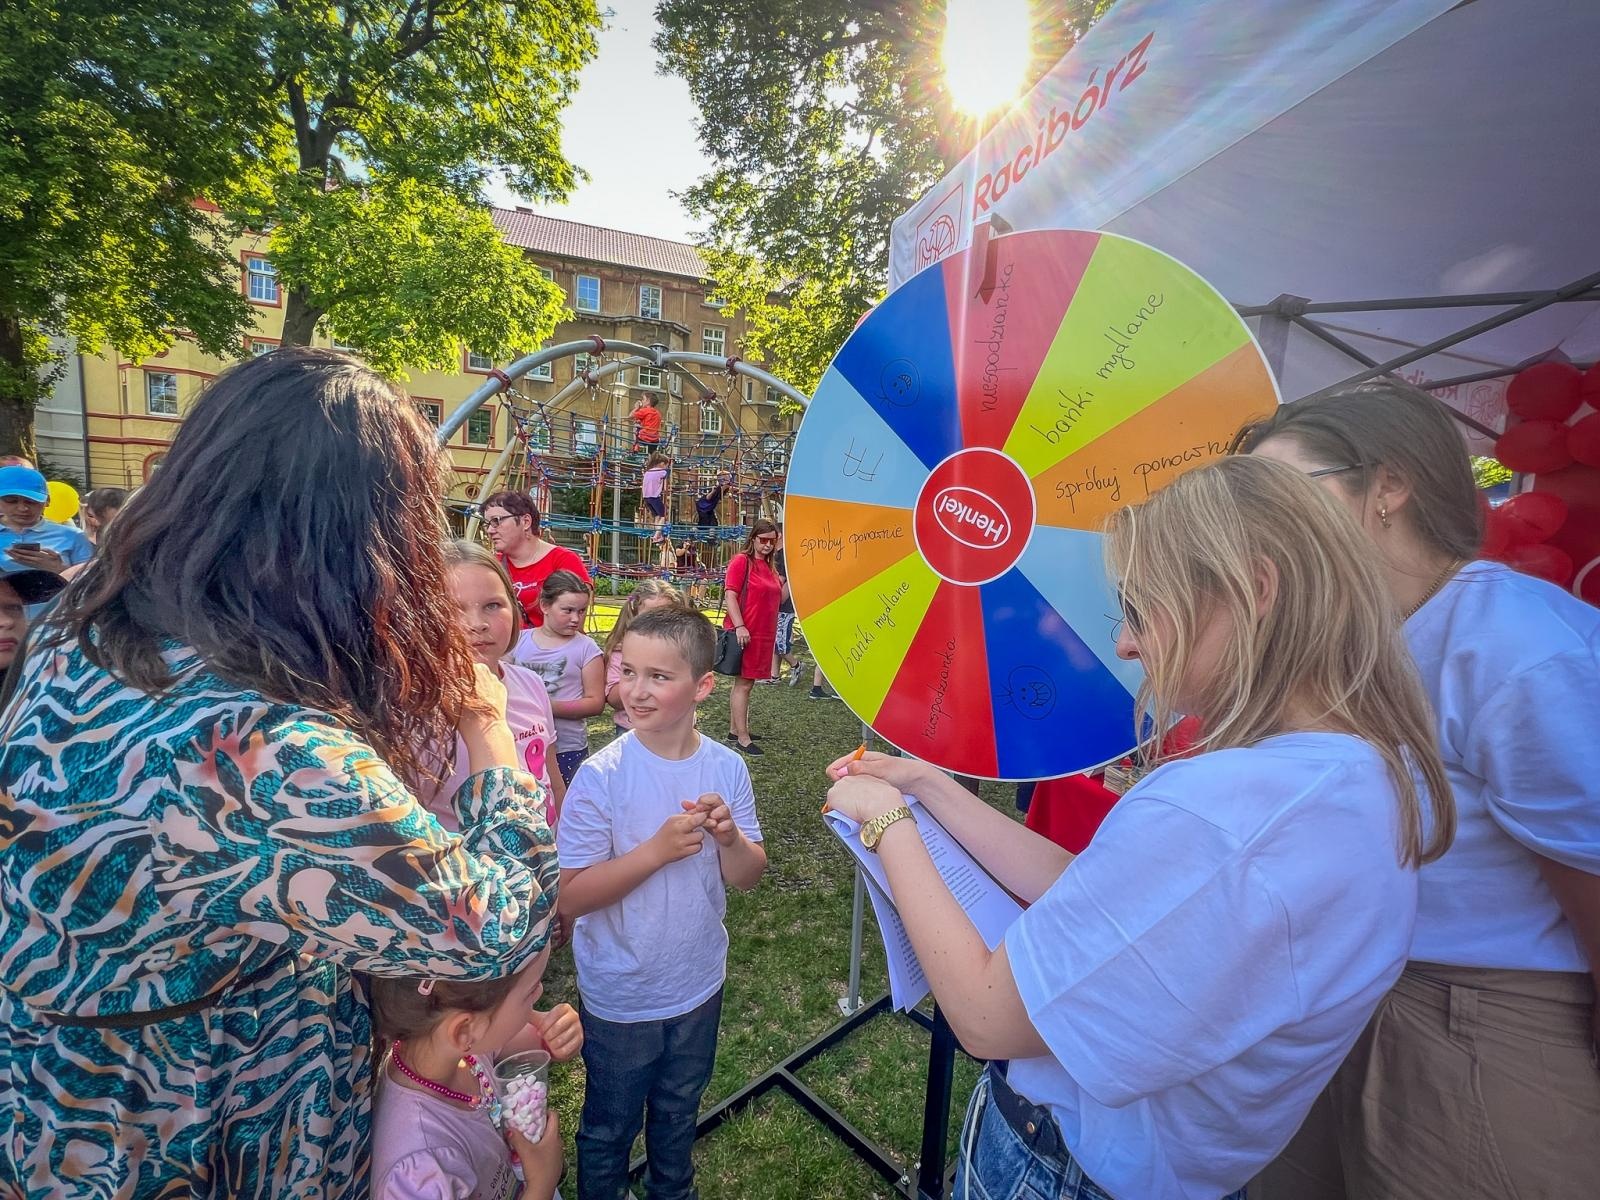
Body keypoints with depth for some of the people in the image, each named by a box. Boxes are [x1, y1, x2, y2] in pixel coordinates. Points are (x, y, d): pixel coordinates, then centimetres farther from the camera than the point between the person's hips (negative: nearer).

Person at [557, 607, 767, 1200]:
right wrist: (657, 849, -32)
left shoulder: (726, 768, -13)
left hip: (699, 987, 4)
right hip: (618, 998, -3)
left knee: (678, 1114, 29)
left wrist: (730, 838, -27)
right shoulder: (601, 776, -23)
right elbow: (570, 898, -22)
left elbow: (748, 878, -6)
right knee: (609, 1130, 22)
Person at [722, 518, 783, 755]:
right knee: (744, 684, -4)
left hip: (764, 635, 8)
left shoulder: (768, 566, 14)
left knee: (744, 682, 15)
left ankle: (734, 730, 25)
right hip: (745, 633, -8)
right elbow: (730, 595, -15)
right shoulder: (741, 561, -9)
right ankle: (743, 738, 2)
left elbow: (777, 600, 19)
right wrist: (739, 626, -24)